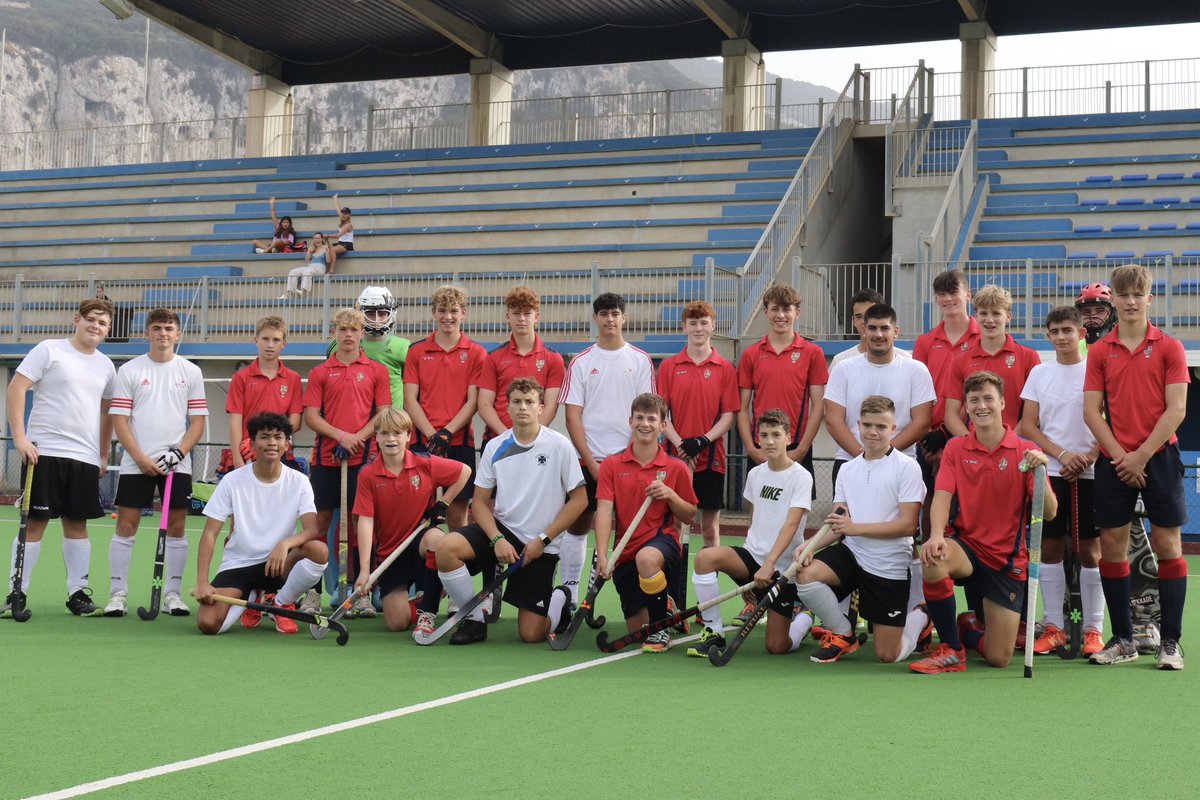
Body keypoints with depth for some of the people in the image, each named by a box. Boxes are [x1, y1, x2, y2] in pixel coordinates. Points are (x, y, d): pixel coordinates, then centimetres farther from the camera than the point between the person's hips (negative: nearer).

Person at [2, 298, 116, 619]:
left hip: (86, 458, 5)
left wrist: (104, 454, 16)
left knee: (77, 524, 7)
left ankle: (78, 593, 11)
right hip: (45, 451, -4)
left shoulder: (105, 365, 13)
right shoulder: (49, 350, -3)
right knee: (34, 522, -3)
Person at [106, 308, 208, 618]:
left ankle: (173, 593, 9)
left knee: (176, 526, 1)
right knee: (126, 524, -3)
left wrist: (178, 453, -10)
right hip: (135, 462, -1)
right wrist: (142, 459, -10)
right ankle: (118, 594, 3)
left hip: (177, 463, 1)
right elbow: (119, 420, 0)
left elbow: (198, 421, 5)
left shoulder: (191, 372, 6)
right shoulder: (129, 370, 3)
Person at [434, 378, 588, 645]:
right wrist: (497, 540, -14)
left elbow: (579, 499, -6)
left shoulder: (560, 445, -8)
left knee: (531, 635, -7)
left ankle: (560, 600, 29)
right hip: (502, 529, 3)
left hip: (541, 545, -3)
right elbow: (480, 502, 4)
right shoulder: (495, 447, 0)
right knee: (446, 547, -27)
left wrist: (543, 540, -11)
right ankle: (475, 619, -6)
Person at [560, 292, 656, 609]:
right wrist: (592, 462, -7)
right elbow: (573, 416, 1)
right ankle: (569, 597, 12)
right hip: (588, 461, 1)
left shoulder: (641, 361, 5)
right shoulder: (581, 363, 5)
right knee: (577, 526, 4)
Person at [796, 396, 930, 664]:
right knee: (806, 575, -27)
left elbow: (908, 525, -16)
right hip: (851, 552, 4)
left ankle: (919, 619, 33)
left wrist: (854, 528, -20)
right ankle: (842, 633, 1)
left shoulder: (907, 466, -9)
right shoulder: (847, 470, 9)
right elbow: (836, 524, 6)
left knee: (888, 656, -2)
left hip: (889, 565, -4)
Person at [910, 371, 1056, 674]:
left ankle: (968, 630, 34)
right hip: (966, 545, 0)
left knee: (999, 659, -6)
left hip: (1007, 559, 0)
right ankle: (951, 650, -16)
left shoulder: (1025, 452, -3)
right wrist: (936, 534, -30)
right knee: (933, 560, -38)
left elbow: (1049, 513, -10)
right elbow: (942, 495, -10)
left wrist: (1039, 472, -28)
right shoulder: (955, 448, 2)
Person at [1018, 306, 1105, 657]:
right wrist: (1062, 455, -8)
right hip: (1049, 471, 2)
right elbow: (1028, 425, 5)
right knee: (1050, 547, 2)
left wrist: (1087, 457, -13)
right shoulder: (1039, 373, 9)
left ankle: (1093, 629, 5)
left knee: (1090, 549, 0)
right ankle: (1054, 627, 9)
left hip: (1090, 472, -2)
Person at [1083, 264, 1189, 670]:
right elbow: (1092, 411, 2)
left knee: (1167, 545, -2)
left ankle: (1171, 642, 5)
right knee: (1111, 547, 2)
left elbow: (1176, 410, -5)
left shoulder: (1169, 347, 1)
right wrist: (1120, 455, -9)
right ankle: (1123, 640, 12)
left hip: (1159, 458, -2)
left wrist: (1141, 456, -12)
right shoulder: (1100, 351, 7)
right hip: (1114, 461, 2)